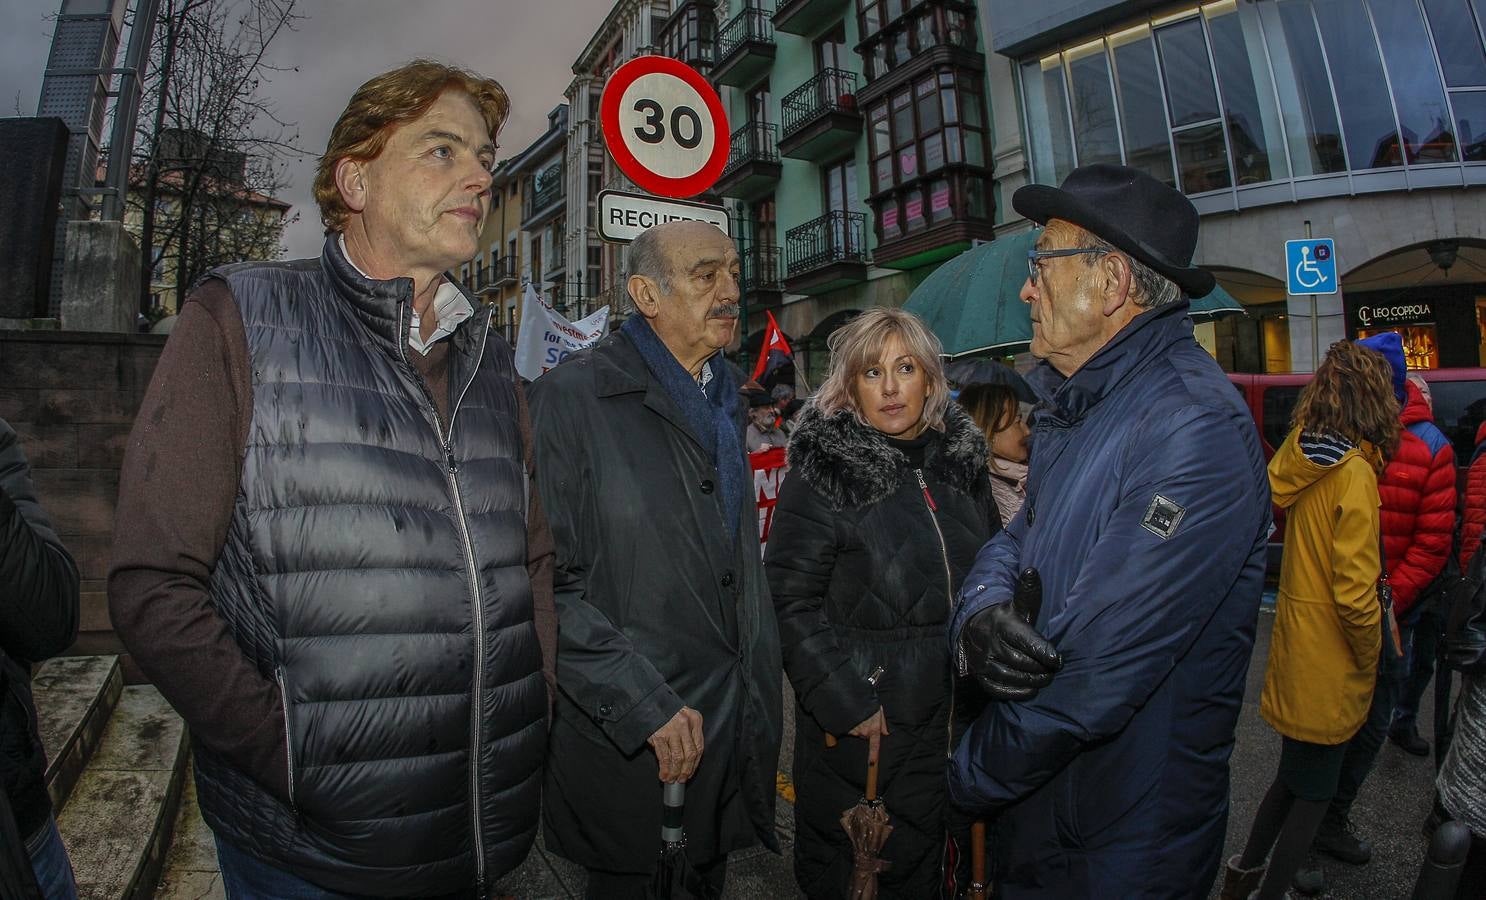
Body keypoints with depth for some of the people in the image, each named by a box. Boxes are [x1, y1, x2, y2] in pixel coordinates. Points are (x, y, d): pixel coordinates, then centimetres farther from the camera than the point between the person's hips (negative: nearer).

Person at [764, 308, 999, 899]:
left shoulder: (964, 463, 4)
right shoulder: (822, 473, -13)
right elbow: (792, 601, -14)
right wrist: (848, 702, -17)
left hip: (961, 721, 5)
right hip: (864, 728, -5)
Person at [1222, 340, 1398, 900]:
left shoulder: (1302, 455, 0)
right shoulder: (1355, 474, -20)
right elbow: (1354, 593, -22)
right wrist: (1370, 659, -7)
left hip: (1294, 638, 7)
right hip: (1329, 664, -7)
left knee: (1294, 773, 24)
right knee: (1313, 789, 11)